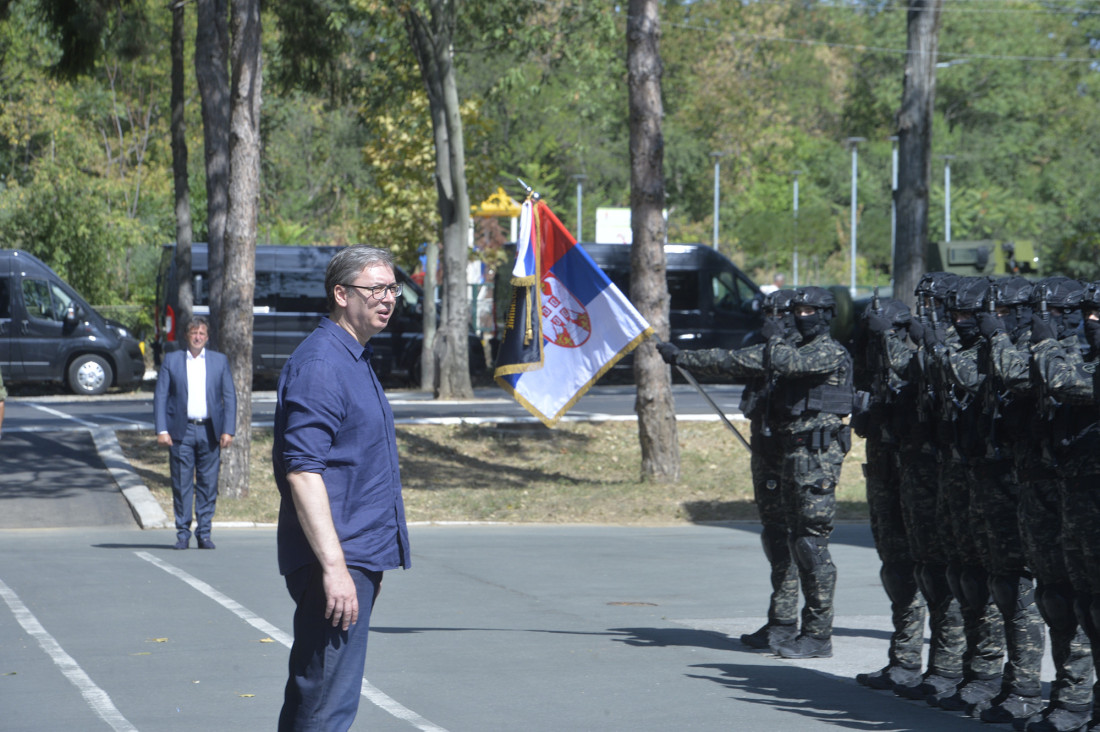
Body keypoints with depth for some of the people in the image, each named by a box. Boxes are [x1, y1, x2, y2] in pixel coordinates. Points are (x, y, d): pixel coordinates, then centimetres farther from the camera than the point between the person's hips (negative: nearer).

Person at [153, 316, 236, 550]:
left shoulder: (220, 361, 10)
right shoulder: (171, 360, 7)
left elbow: (230, 397, 8)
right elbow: (160, 396, 4)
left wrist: (228, 430, -2)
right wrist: (161, 430, -5)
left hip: (209, 431, 1)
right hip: (181, 431, -1)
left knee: (208, 484, 1)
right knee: (181, 484, -1)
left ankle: (204, 533, 8)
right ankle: (183, 533, 6)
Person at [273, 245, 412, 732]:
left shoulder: (355, 360, 17)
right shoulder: (318, 364, -15)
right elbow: (302, 472, -22)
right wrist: (334, 565, -26)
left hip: (356, 561, 10)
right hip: (335, 563, -10)